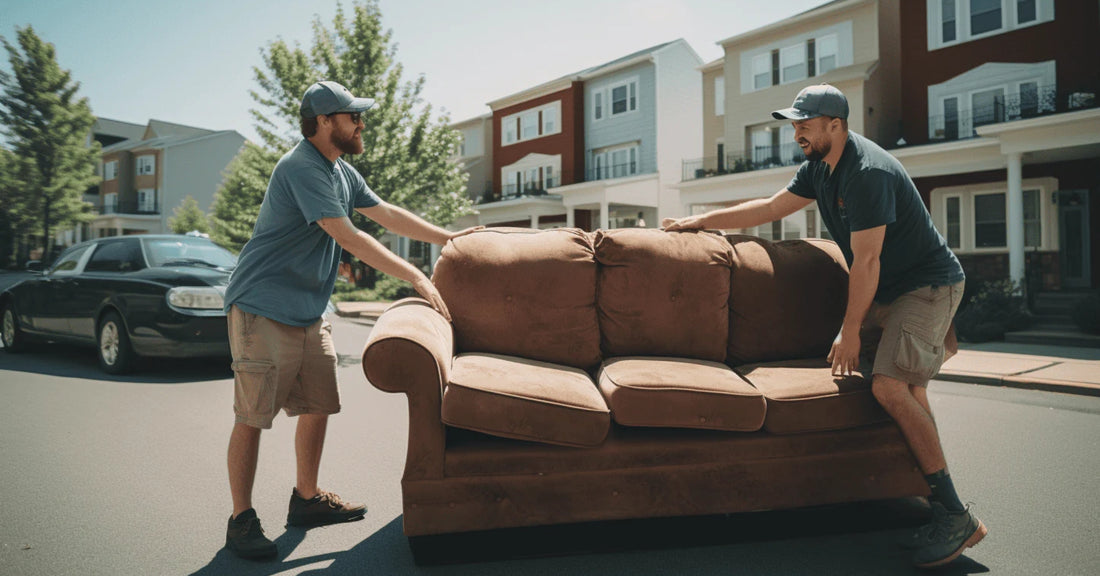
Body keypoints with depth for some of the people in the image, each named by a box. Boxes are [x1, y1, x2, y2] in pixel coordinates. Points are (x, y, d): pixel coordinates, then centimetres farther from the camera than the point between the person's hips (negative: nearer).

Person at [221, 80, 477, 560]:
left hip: (309, 314, 9)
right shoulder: (301, 168, -17)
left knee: (317, 407, 13)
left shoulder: (341, 172, 13)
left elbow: (386, 214, 20)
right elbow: (348, 237, -24)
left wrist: (449, 238, 17)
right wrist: (415, 277, -25)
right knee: (252, 416, -2)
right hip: (263, 309, -9)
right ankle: (241, 520, 11)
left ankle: (307, 499, 28)